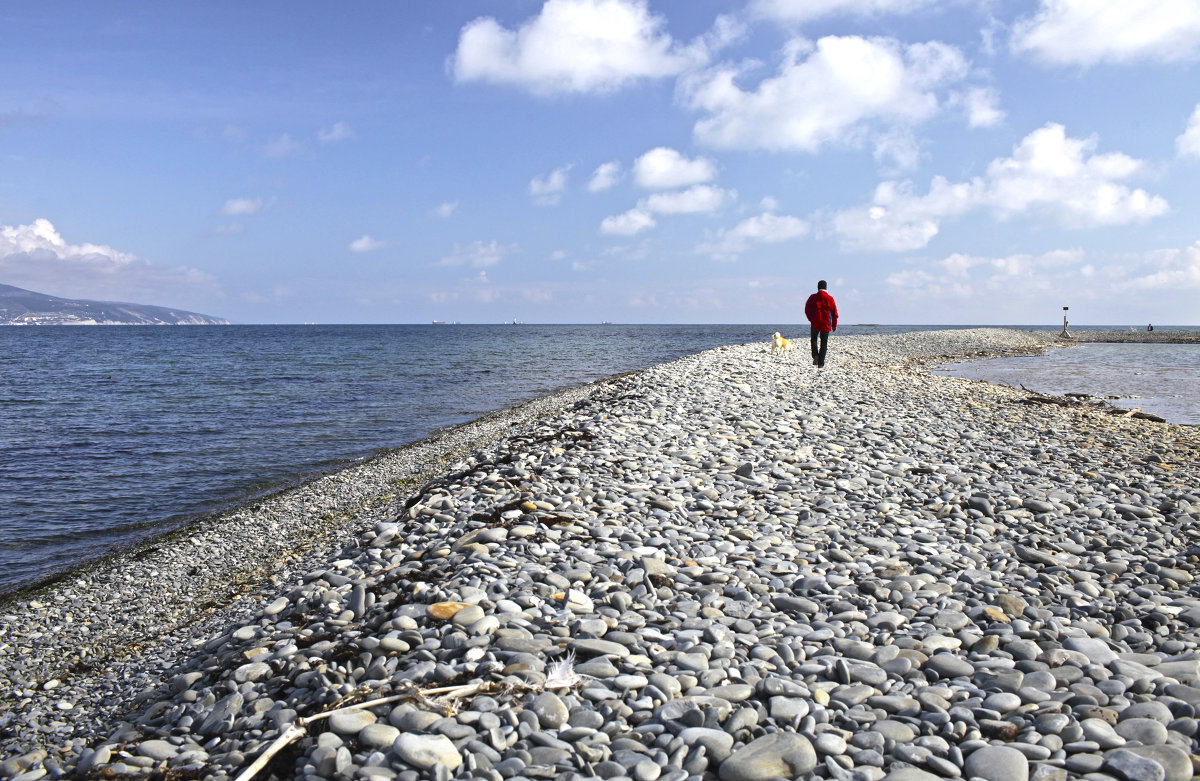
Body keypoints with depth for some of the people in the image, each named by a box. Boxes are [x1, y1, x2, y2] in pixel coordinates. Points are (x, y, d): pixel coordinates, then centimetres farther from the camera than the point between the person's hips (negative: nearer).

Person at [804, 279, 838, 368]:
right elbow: (834, 313, 2)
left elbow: (807, 310, 0)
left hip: (815, 323, 0)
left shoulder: (812, 297, -1)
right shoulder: (830, 298, -1)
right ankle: (820, 363, 3)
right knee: (824, 343, 7)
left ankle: (815, 355, -6)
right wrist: (834, 325, 12)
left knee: (814, 339, 19)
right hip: (826, 324, 0)